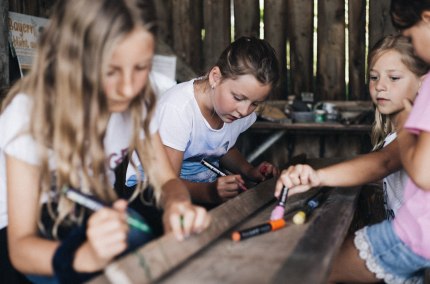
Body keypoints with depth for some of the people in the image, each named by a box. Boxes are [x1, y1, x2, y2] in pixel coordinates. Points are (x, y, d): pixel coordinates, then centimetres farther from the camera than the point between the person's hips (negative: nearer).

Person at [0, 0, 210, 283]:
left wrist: (178, 204, -36)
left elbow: (166, 179, -9)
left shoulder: (137, 102, -14)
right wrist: (83, 256, -53)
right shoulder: (29, 112, -29)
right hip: (34, 231, -3)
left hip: (94, 214, 4)